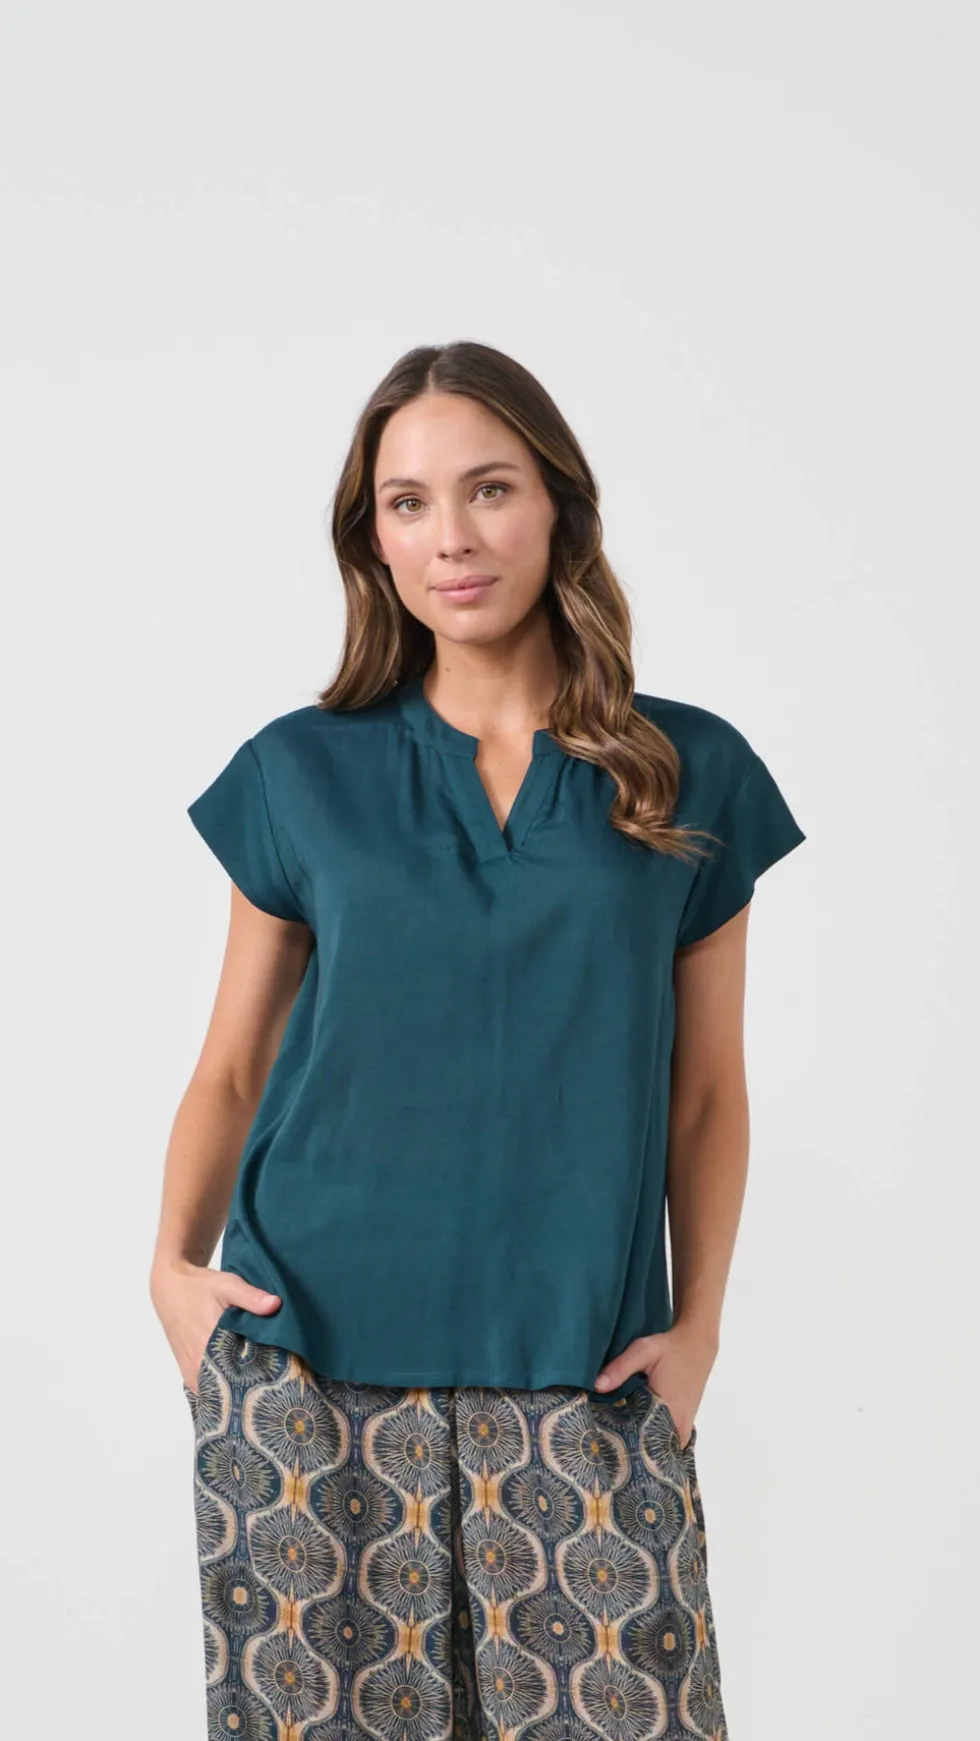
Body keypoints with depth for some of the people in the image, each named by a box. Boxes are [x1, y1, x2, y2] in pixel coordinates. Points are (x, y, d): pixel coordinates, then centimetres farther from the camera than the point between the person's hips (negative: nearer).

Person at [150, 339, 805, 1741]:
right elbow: (231, 1068, 8)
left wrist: (697, 1324, -3)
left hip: (583, 1384, 0)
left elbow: (707, 1092, 7)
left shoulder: (691, 775, 4)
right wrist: (175, 1265, -7)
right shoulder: (302, 773, 5)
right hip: (312, 1370, 0)